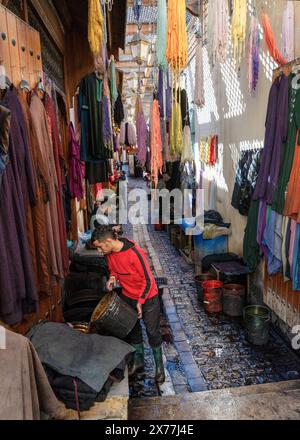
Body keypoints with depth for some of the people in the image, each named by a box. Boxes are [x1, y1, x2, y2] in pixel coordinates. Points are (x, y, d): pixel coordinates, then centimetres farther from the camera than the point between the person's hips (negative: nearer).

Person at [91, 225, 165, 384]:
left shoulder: (134, 253, -32)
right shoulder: (110, 253, -10)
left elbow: (148, 280, -24)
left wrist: (140, 302, -18)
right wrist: (113, 277, -12)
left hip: (147, 298, -6)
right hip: (128, 297, 6)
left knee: (153, 333, 8)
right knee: (133, 330, 19)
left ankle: (159, 366, 28)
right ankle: (138, 361, 40)